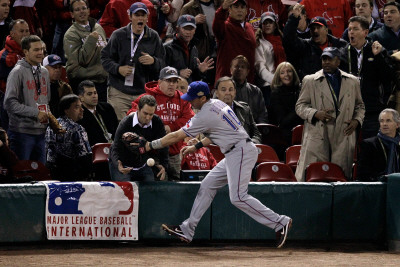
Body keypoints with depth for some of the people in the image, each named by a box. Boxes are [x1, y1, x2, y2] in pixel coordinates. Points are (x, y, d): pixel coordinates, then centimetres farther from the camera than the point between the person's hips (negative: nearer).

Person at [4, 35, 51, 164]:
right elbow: (9, 103, -15)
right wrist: (36, 113, -16)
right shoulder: (18, 72, -8)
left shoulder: (44, 72, 14)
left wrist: (48, 115, 5)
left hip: (41, 131, 7)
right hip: (23, 131, -7)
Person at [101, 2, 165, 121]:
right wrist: (118, 69, -13)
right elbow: (105, 58, 5)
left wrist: (153, 61, -13)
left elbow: (162, 64, 10)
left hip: (143, 92, 2)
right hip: (119, 92, -2)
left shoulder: (153, 37, 8)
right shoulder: (118, 35, 1)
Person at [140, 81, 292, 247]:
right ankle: (187, 230, 14)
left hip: (241, 152, -11)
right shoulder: (217, 104, 12)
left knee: (238, 197, -16)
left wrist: (150, 146, -2)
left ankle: (279, 223, -13)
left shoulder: (206, 115, -15)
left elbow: (176, 136, -10)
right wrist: (196, 147, 25)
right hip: (234, 154, 11)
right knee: (207, 186, 11)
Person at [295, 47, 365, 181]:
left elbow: (360, 106, 24)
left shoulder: (352, 82, 15)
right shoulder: (310, 81, 9)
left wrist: (357, 120, 4)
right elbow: (300, 106, 8)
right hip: (317, 137, -2)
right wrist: (315, 114, -11)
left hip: (344, 135, 2)